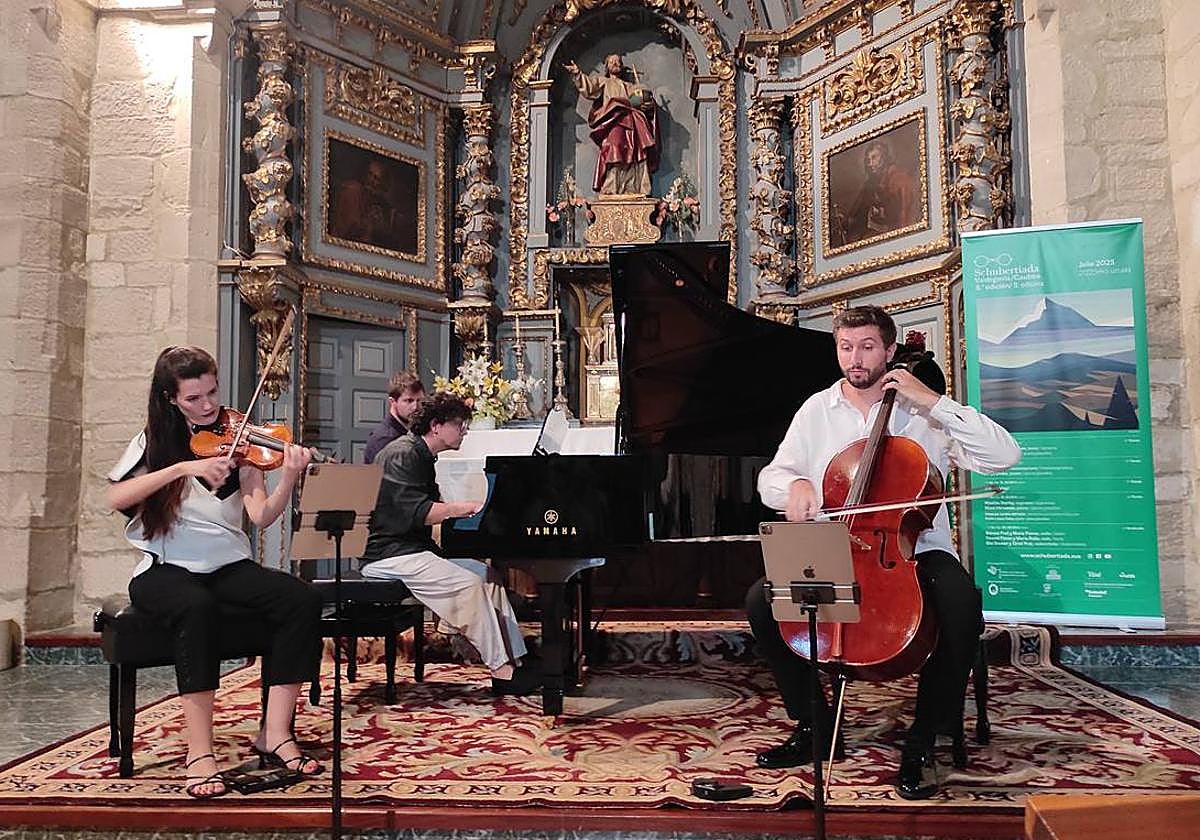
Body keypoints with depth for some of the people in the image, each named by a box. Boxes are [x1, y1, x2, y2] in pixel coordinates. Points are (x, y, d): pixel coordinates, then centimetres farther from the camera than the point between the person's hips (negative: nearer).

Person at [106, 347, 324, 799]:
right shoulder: (154, 441, 5)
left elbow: (261, 516, -8)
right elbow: (116, 499, -12)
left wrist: (289, 479, -27)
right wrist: (183, 467, -21)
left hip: (229, 566, 2)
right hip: (165, 570, -2)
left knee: (303, 600, -24)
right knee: (198, 607, -37)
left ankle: (275, 733, -18)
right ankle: (200, 752, -29)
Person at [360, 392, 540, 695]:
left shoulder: (422, 456, 19)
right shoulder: (402, 454, -13)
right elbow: (416, 512, -24)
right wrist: (466, 508, -22)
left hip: (415, 549, 10)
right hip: (390, 554, -10)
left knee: (488, 574, -2)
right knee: (469, 584, -24)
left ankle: (515, 661, -6)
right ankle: (502, 671, -17)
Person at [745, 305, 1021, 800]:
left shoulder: (922, 413, 2)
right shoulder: (817, 411, 9)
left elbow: (1004, 456, -10)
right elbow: (769, 479, 9)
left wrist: (933, 401, -14)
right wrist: (795, 485, -16)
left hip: (915, 551, -2)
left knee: (960, 602, -33)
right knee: (761, 600, -20)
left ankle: (921, 743, -12)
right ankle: (814, 726, 1)